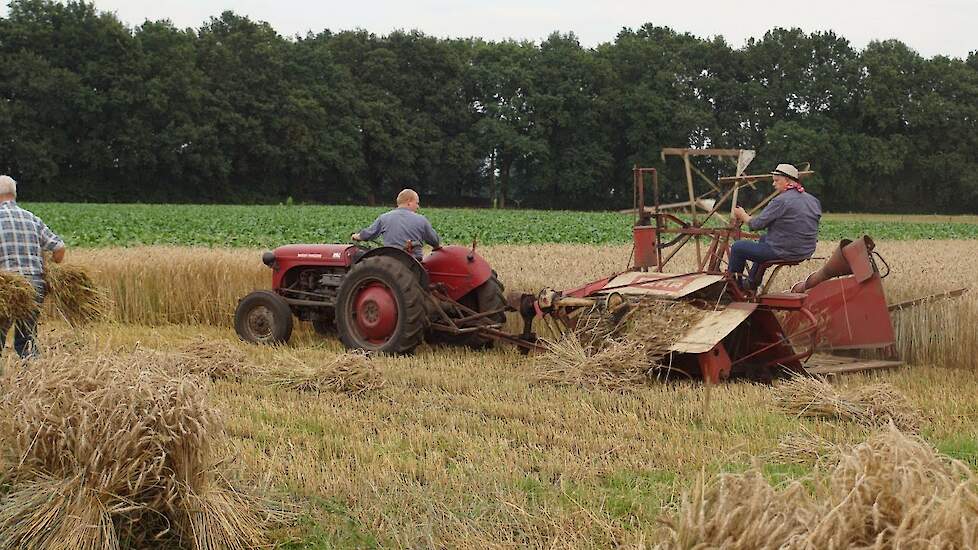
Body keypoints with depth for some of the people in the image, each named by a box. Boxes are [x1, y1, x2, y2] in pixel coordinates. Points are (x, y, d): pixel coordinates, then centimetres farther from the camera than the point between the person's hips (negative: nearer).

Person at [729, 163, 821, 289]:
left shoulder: (781, 201, -19)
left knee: (737, 247, 6)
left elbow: (757, 224, -16)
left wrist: (742, 215, 4)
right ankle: (751, 284, 43)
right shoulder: (813, 201, 6)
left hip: (785, 253, -9)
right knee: (764, 239, 36)